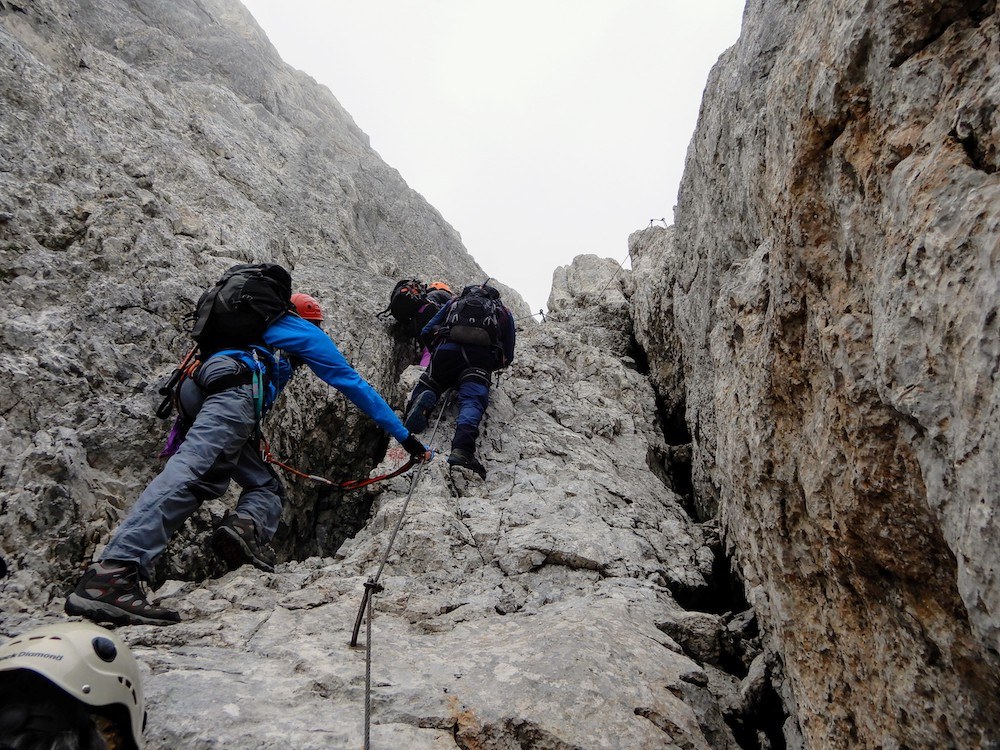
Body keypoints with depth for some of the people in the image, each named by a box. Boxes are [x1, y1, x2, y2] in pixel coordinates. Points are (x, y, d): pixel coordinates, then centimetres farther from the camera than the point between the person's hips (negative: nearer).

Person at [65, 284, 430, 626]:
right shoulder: (307, 333, 23)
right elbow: (352, 383, 19)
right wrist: (404, 435, 21)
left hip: (196, 391, 8)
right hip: (236, 390, -8)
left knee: (267, 487, 10)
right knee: (190, 472, -27)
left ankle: (245, 527, -21)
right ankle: (112, 574, -42)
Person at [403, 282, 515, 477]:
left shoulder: (455, 301, 35)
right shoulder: (504, 312, 34)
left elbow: (426, 333, 29)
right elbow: (508, 356, 32)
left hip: (448, 350, 1)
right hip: (482, 357, -1)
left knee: (427, 386, 15)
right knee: (472, 402, -17)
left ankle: (423, 400, -23)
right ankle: (462, 448, -46)